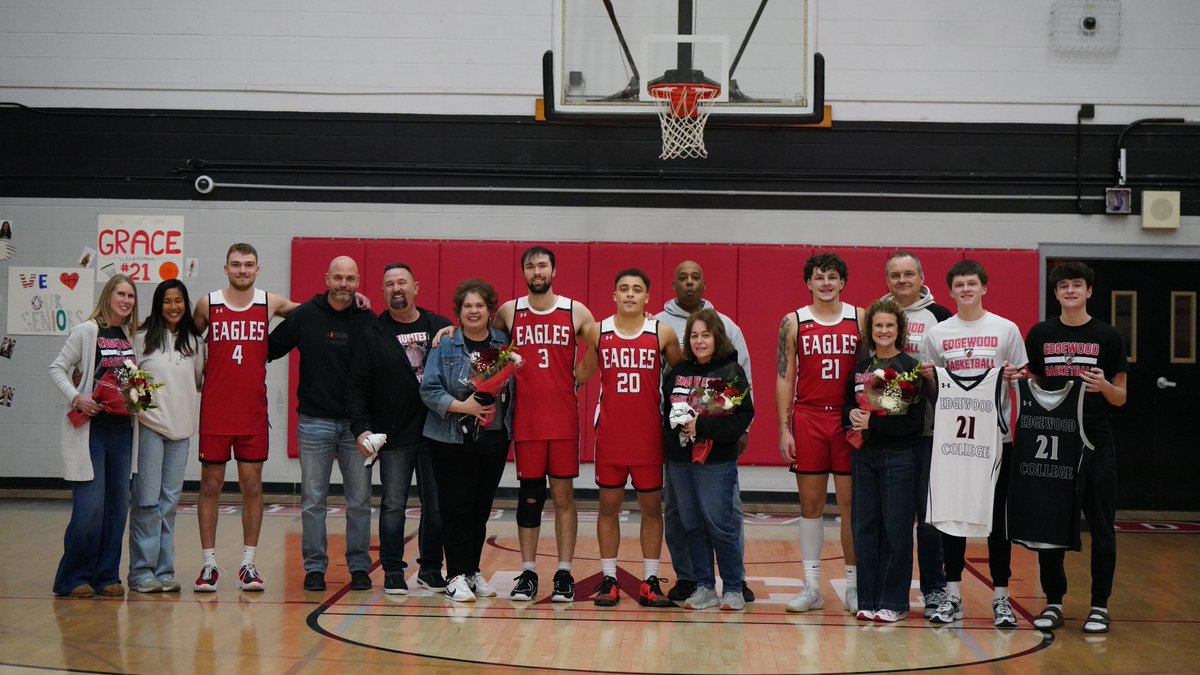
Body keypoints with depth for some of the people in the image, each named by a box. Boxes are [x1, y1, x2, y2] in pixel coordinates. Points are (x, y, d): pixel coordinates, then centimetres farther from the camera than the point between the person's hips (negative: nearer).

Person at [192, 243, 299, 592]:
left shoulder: (270, 303, 3)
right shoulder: (208, 304, 1)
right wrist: (199, 373, 3)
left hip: (253, 412, 1)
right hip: (214, 410, -1)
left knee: (252, 485, 4)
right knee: (210, 485, 2)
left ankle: (248, 564, 12)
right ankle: (209, 565, 10)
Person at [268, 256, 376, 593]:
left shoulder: (369, 321, 0)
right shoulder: (305, 316, 0)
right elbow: (270, 349, 9)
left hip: (357, 423, 0)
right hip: (314, 422, 0)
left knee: (360, 501, 5)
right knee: (313, 500, 4)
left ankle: (359, 566, 15)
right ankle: (315, 567, 14)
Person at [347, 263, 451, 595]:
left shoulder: (442, 328, 6)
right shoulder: (373, 335, 4)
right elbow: (357, 388, 2)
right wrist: (360, 428, -10)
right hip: (393, 436, -1)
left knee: (437, 505, 7)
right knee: (393, 504, 2)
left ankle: (430, 569, 20)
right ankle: (393, 571, 12)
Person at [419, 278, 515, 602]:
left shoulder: (503, 343, 6)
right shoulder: (445, 345, -2)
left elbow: (514, 386, 11)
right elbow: (429, 390, -8)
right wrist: (462, 406, -18)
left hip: (494, 440, 3)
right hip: (453, 440, -3)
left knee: (482, 508, 10)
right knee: (457, 508, -2)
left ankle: (473, 572, 21)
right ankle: (456, 576, 5)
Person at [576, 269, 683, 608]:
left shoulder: (663, 333, -1)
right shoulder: (597, 332, 3)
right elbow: (583, 372, 17)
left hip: (650, 433, -1)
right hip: (609, 432, 1)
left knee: (651, 505, 5)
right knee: (609, 504, 6)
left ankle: (650, 581, 13)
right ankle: (608, 579, 14)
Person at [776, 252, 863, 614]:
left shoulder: (860, 319, 3)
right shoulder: (793, 323, 3)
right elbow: (784, 377, 3)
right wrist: (784, 429, -3)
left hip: (850, 421, 0)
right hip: (807, 418, 0)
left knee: (851, 503, 2)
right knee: (810, 503, 5)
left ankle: (854, 585, 12)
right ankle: (812, 587, 12)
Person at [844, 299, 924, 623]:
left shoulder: (911, 368, -6)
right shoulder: (860, 368, 11)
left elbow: (913, 421, -12)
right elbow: (846, 407, 14)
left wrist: (873, 422, -17)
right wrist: (852, 415, -8)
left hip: (898, 457, -5)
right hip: (864, 455, 5)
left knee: (896, 529, 0)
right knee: (865, 526, 6)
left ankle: (894, 602, 8)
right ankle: (868, 599, 14)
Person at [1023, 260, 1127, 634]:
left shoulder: (1107, 336, 2)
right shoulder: (1040, 334, 7)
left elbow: (1120, 398, 4)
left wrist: (1105, 386, -17)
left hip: (1095, 443, -2)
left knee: (1101, 526, 2)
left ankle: (1100, 605, 11)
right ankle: (1053, 602, 16)